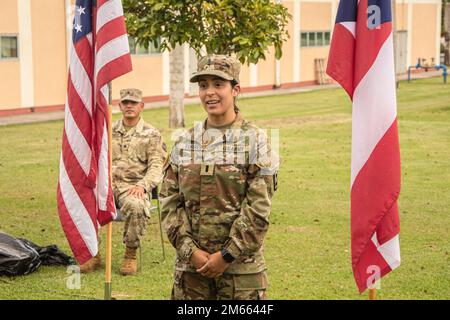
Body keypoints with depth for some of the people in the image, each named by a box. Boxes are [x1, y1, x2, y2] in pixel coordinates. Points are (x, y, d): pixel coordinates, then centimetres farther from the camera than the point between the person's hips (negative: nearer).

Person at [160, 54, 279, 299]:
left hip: (241, 265, -3)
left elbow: (258, 209, -8)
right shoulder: (184, 143, 7)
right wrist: (191, 250, -7)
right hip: (190, 266, 3)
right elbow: (169, 201, 4)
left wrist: (227, 255, -11)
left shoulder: (254, 141, -3)